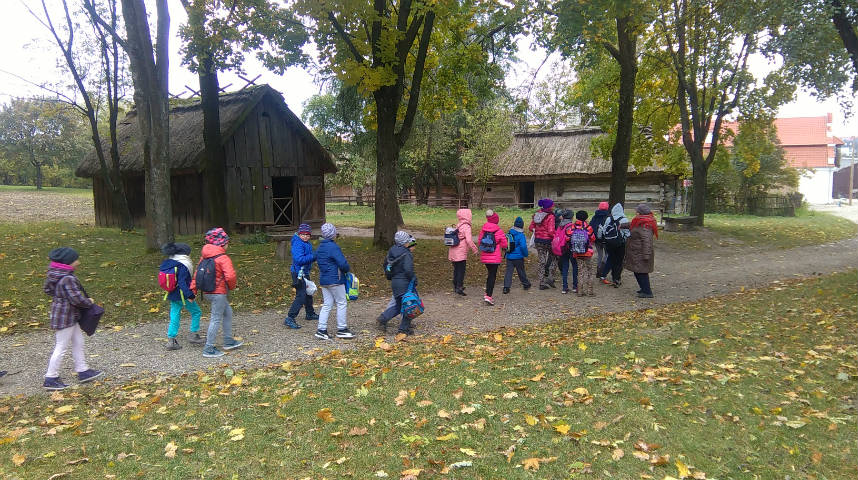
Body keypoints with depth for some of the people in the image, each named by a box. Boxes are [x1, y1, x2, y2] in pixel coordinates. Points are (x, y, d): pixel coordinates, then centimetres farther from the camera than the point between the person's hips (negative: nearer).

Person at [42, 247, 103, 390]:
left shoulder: (55, 274, 5)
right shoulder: (68, 279, -25)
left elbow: (47, 288, 20)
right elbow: (77, 299, -26)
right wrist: (89, 302, -8)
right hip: (65, 317, -10)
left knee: (78, 342, 17)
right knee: (61, 347, 1)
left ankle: (83, 371, 26)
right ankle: (51, 378, 12)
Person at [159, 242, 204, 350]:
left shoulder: (167, 263, 7)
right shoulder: (182, 266, -19)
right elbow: (182, 283, -24)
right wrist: (189, 295, -21)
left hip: (172, 295, 8)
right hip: (182, 296, -8)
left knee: (174, 317, 12)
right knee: (196, 312, 10)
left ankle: (171, 341, 12)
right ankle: (193, 335, 13)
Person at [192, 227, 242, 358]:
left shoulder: (205, 257, 9)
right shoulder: (223, 258, -17)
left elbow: (197, 272, 12)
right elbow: (230, 276, -27)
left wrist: (193, 288, 14)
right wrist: (232, 286, -6)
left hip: (208, 292, 9)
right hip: (219, 292, -9)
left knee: (228, 312, 23)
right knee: (216, 319, -1)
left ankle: (228, 341, 31)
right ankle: (209, 349, 4)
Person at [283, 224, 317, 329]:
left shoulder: (308, 244, 11)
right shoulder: (298, 244, -20)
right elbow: (299, 259, -29)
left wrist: (315, 256, 0)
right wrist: (314, 256, -27)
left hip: (305, 272, 10)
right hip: (299, 273, -10)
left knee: (308, 293, 24)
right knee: (301, 296, -15)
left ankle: (310, 313, 41)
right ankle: (289, 318, -15)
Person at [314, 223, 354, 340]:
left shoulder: (320, 248, 12)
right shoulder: (334, 247, -16)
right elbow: (343, 264, -19)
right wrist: (346, 270, 1)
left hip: (323, 280, 8)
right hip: (335, 280, -8)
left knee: (327, 305, 10)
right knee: (342, 303, 2)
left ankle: (321, 329, 7)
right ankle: (341, 329, 8)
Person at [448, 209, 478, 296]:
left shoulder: (457, 226, 11)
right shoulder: (466, 227, -13)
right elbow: (469, 240, -20)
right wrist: (475, 250, -9)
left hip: (453, 252, 8)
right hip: (461, 253, -8)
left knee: (456, 269, 18)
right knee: (461, 270, -4)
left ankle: (455, 286, 28)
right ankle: (459, 288, -8)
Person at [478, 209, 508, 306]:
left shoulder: (483, 230, 0)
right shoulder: (499, 231, -11)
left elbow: (480, 242, 8)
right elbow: (504, 245, -5)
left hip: (484, 257, 5)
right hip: (495, 258, -5)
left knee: (490, 274, 21)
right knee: (492, 276, -1)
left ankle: (487, 294, 24)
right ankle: (488, 296, -9)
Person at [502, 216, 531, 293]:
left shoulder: (509, 233, 2)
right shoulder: (521, 235, -14)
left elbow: (505, 244, 11)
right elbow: (523, 246, -20)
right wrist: (526, 254, -6)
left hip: (509, 256, 3)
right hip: (518, 257, -3)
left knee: (508, 271, 3)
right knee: (521, 271, 13)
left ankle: (506, 287, -8)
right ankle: (525, 284, 32)